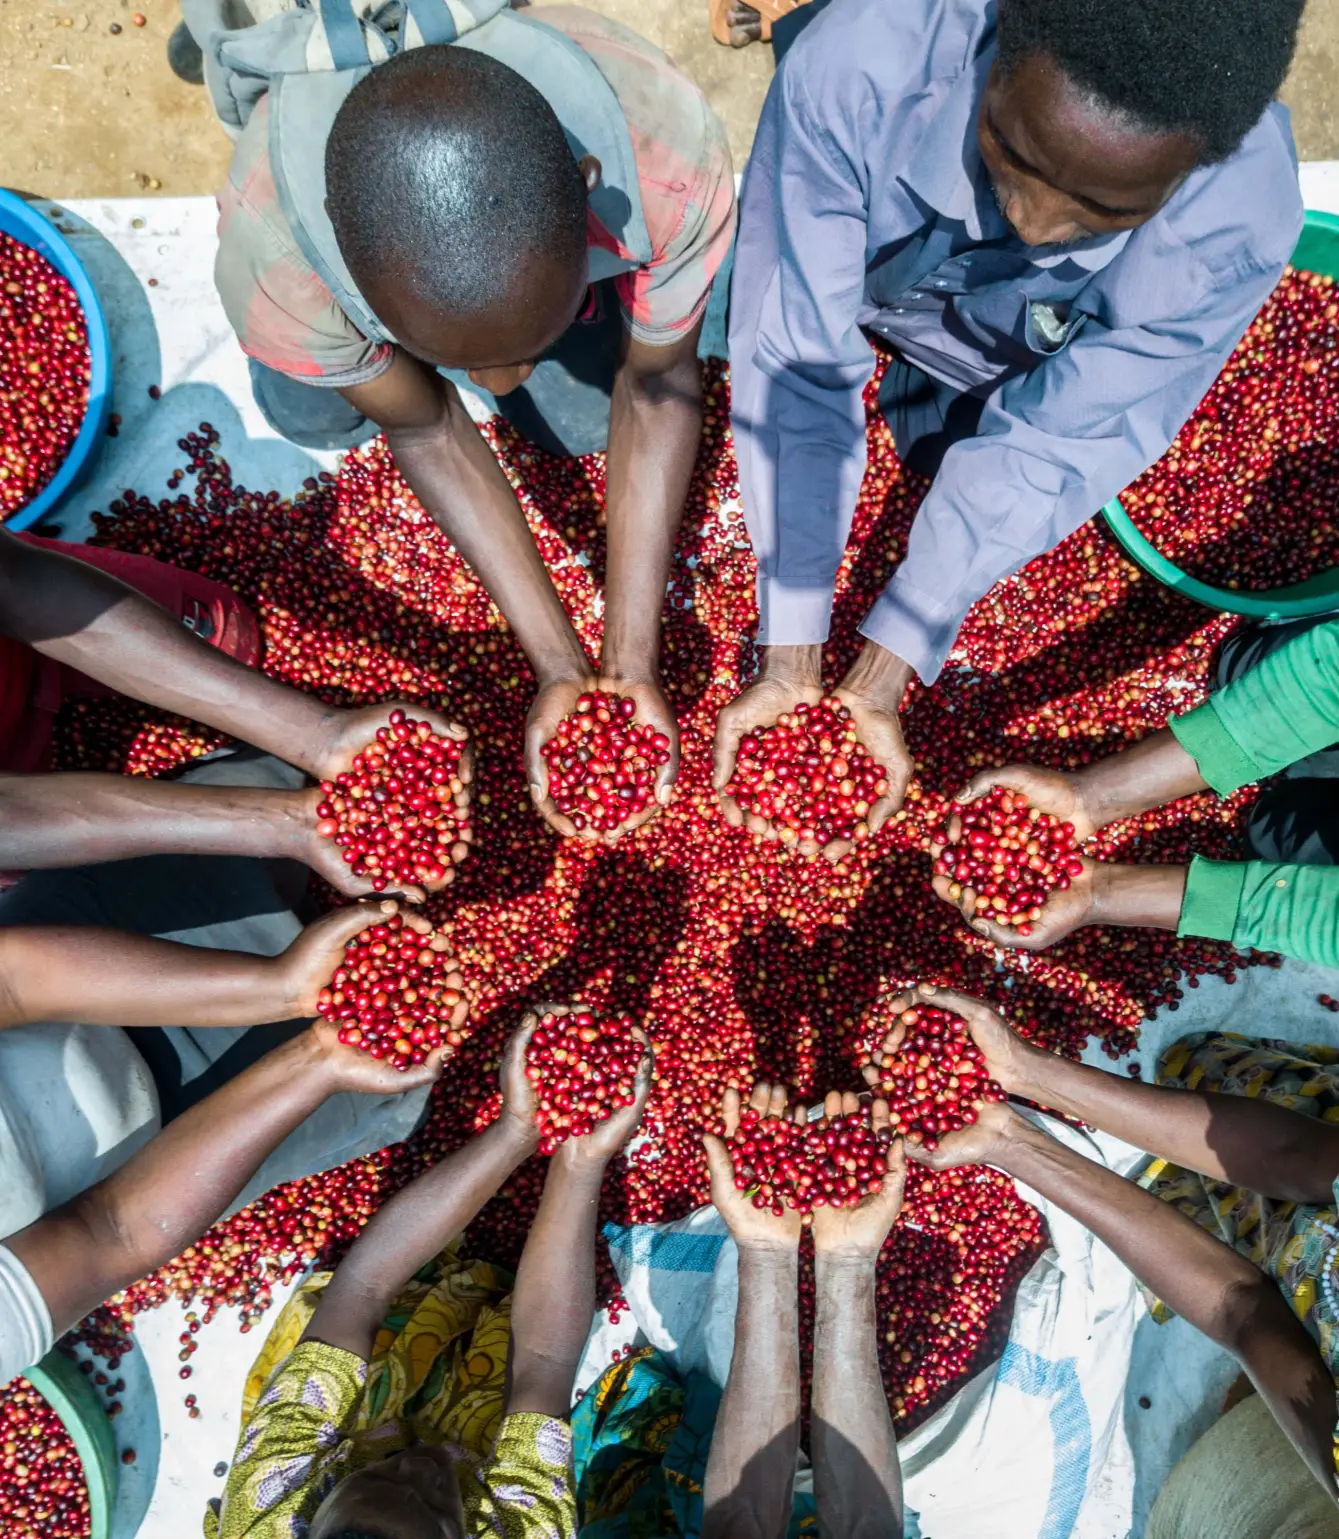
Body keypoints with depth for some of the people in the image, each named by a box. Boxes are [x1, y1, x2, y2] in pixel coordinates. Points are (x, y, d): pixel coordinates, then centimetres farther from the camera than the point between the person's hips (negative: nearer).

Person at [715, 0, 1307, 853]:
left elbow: (1039, 450, -33)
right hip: (860, 270, 1)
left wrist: (879, 677, -39)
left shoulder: (1238, 229, -40)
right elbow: (800, 367, -39)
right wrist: (791, 661, -43)